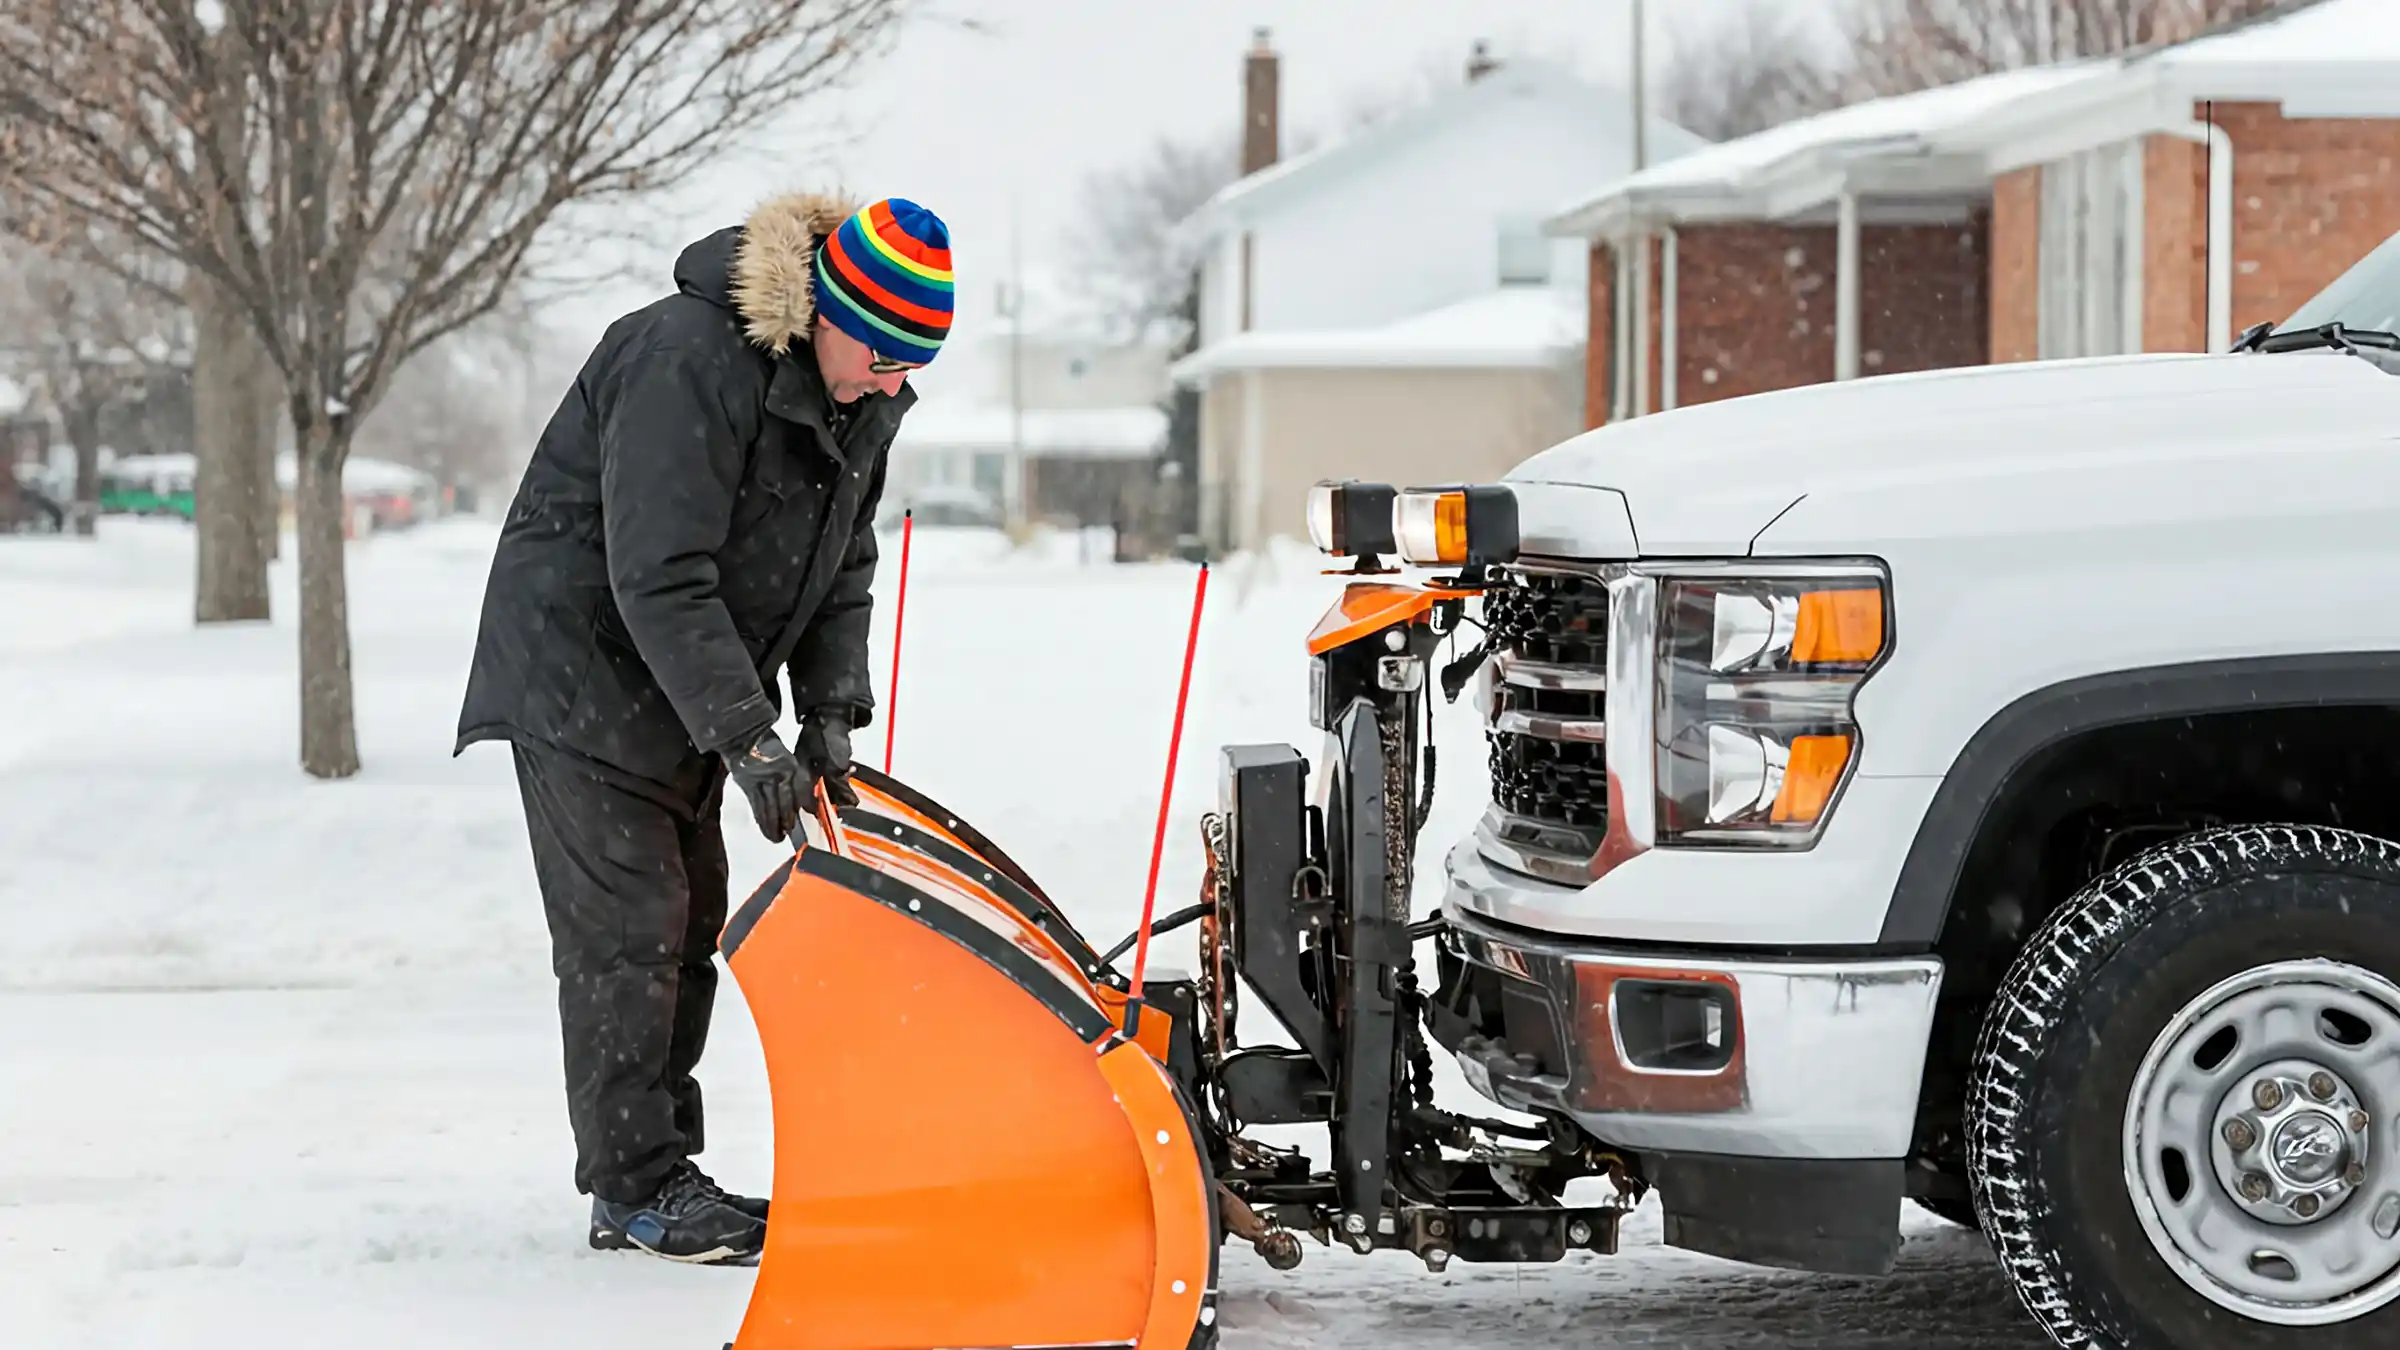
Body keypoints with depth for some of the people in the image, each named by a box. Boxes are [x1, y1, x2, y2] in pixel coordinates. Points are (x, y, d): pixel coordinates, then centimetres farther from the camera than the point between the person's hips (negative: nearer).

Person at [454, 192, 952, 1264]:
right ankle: (636, 1190, -5)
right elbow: (658, 579, -31)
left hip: (686, 691, 9)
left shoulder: (862, 396, -1)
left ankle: (658, 1174, 18)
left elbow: (840, 571, 7)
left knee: (687, 924, 10)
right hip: (583, 669, -9)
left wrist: (830, 715, -6)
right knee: (628, 929, -10)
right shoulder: (687, 363, -29)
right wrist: (748, 735, -32)